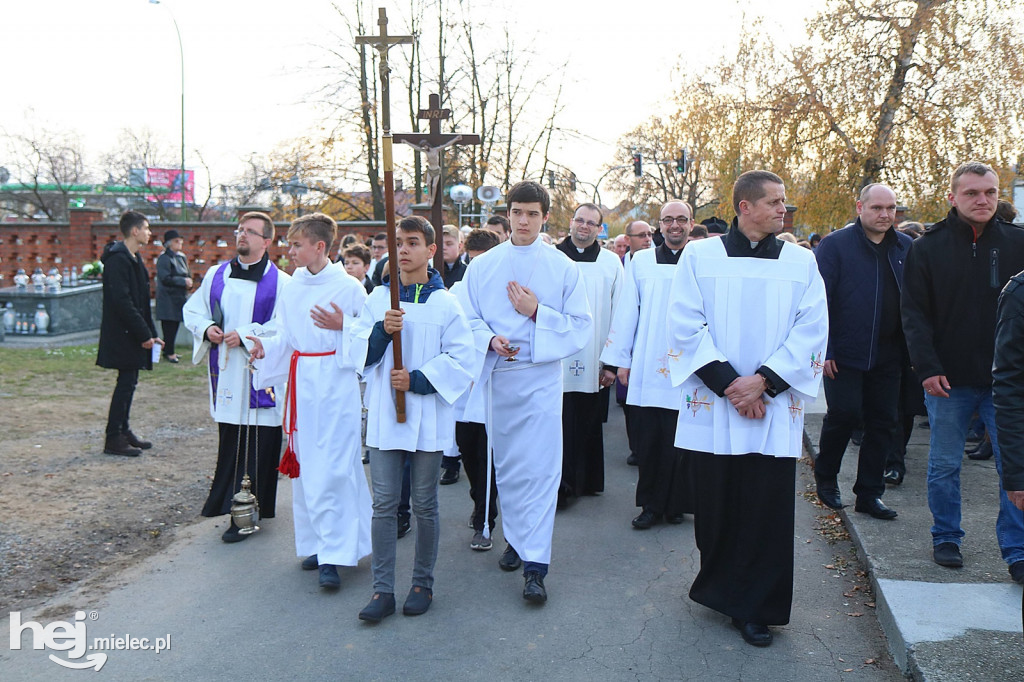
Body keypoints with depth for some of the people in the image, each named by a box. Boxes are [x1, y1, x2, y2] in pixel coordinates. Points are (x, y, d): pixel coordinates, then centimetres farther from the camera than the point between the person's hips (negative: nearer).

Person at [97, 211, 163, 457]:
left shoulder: (134, 258, 16)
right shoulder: (118, 259, -15)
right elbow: (122, 301, -22)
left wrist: (150, 333, 13)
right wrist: (144, 334, -20)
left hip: (132, 334, 10)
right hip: (123, 334, -10)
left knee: (128, 382, 13)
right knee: (126, 383, -6)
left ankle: (124, 432, 22)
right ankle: (113, 439, 1)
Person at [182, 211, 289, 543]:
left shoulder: (280, 282, -4)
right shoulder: (216, 275, 11)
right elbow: (192, 310, 17)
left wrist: (246, 335, -19)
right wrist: (206, 328, -3)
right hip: (226, 375, 5)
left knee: (256, 448, -1)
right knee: (229, 444, 11)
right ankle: (229, 502, 27)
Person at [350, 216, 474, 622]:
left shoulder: (445, 303, -3)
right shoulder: (378, 299, 7)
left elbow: (461, 359, -6)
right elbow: (358, 353, 4)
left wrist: (417, 380, -14)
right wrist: (382, 331, -14)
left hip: (428, 417, -2)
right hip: (384, 416, 2)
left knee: (424, 505, 8)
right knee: (384, 504, 3)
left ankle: (422, 584, 23)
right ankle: (382, 590, 12)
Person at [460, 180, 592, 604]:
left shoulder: (563, 268, 1)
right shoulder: (482, 266, 6)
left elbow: (581, 327, 0)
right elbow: (468, 319, 6)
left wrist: (537, 312, -14)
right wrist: (490, 339, -14)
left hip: (541, 379, -2)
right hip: (497, 378, 3)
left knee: (540, 470, -6)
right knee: (507, 466, 12)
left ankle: (535, 566, -3)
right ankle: (516, 539, 32)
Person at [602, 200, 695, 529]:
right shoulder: (641, 262, 9)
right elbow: (626, 313, 10)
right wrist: (622, 359, 7)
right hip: (647, 369, 1)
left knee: (679, 444, 3)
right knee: (648, 442, 3)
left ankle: (675, 504, 19)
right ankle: (651, 505, 16)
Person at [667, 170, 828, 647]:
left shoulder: (802, 262, 7)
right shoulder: (699, 256, 2)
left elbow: (811, 330, 0)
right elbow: (686, 325, -5)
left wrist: (763, 381, -12)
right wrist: (728, 382, -12)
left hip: (775, 408, 1)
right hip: (712, 407, -1)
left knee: (767, 509, 2)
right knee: (715, 505, 7)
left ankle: (754, 608, 17)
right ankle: (719, 586, 30)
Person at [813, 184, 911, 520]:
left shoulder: (907, 248, 9)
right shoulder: (835, 245, -5)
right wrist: (822, 350, -14)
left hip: (889, 354, 5)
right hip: (844, 352, -5)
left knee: (884, 422, 7)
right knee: (844, 413, -5)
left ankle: (869, 493, 19)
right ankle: (825, 477, 19)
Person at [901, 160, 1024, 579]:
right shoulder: (929, 247, 1)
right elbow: (914, 313, -1)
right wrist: (927, 367, -11)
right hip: (948, 379, 0)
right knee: (944, 465, 9)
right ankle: (946, 538, 25)